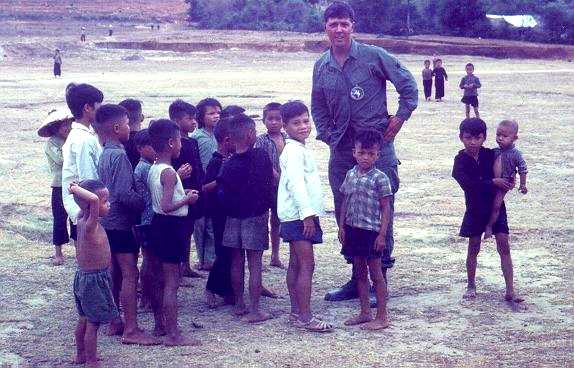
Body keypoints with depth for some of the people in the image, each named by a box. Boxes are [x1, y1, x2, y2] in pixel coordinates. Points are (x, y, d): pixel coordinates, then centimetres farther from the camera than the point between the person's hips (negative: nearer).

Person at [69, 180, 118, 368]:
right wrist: (77, 189, -31)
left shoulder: (81, 221, -1)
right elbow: (93, 200, -44)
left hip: (83, 275, 9)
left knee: (84, 318, 22)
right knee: (93, 323, 2)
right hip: (94, 279, -9)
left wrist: (78, 191, 9)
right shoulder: (90, 226, -27)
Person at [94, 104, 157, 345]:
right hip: (121, 223, -9)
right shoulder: (119, 156, -18)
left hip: (109, 222, 9)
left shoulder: (104, 155, 10)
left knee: (116, 273, 14)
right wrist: (145, 205, -10)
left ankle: (115, 323, 21)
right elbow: (124, 194, -23)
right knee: (130, 274, -6)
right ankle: (131, 330, -5)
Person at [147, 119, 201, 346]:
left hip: (158, 225, 9)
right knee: (172, 283, -4)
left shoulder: (153, 170, 7)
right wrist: (187, 199, -12)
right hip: (172, 227, -9)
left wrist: (181, 192, 12)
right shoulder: (169, 172, -20)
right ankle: (173, 335, 0)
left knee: (160, 280, 17)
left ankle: (160, 326, 28)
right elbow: (167, 206, -26)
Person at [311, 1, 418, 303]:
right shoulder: (321, 66, 8)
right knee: (345, 215, 9)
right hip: (342, 150, 5)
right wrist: (328, 136, 8)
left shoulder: (374, 56, -6)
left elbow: (408, 86, 0)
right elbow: (318, 108, 19)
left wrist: (399, 119, -3)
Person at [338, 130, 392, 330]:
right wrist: (342, 227, 8)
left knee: (375, 273, 1)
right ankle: (365, 313, 23)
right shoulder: (350, 175, 5)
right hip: (353, 229, 6)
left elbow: (385, 208, -10)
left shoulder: (379, 178, -11)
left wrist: (382, 234, -13)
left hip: (371, 231, -6)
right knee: (360, 272, 13)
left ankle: (382, 317, 8)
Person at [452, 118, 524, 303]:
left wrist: (509, 181, -12)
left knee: (504, 247, -3)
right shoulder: (461, 161, -11)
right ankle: (471, 286, 27)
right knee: (473, 248, 9)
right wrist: (493, 182, -27)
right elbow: (468, 184, -25)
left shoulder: (491, 155, -4)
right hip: (475, 209, -1)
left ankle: (510, 291, -1)